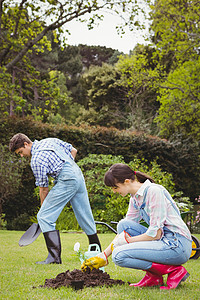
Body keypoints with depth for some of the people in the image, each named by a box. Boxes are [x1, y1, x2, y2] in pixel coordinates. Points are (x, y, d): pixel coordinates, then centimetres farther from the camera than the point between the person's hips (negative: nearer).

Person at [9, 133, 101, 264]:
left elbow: (44, 189, -2)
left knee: (44, 217, -5)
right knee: (85, 215, 18)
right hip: (79, 175, 9)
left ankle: (55, 257, -11)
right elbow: (73, 151, 20)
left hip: (66, 181, -9)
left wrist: (44, 207, 10)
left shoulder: (36, 160, -7)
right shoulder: (50, 140, 15)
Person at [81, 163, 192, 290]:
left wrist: (127, 240, -8)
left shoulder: (154, 191, -16)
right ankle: (152, 275, 3)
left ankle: (174, 271, -9)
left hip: (178, 246, -9)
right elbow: (125, 231, 17)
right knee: (123, 225, 3)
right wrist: (104, 255, 12)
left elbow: (155, 234, -19)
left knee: (119, 255, -17)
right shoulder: (135, 197, 12)